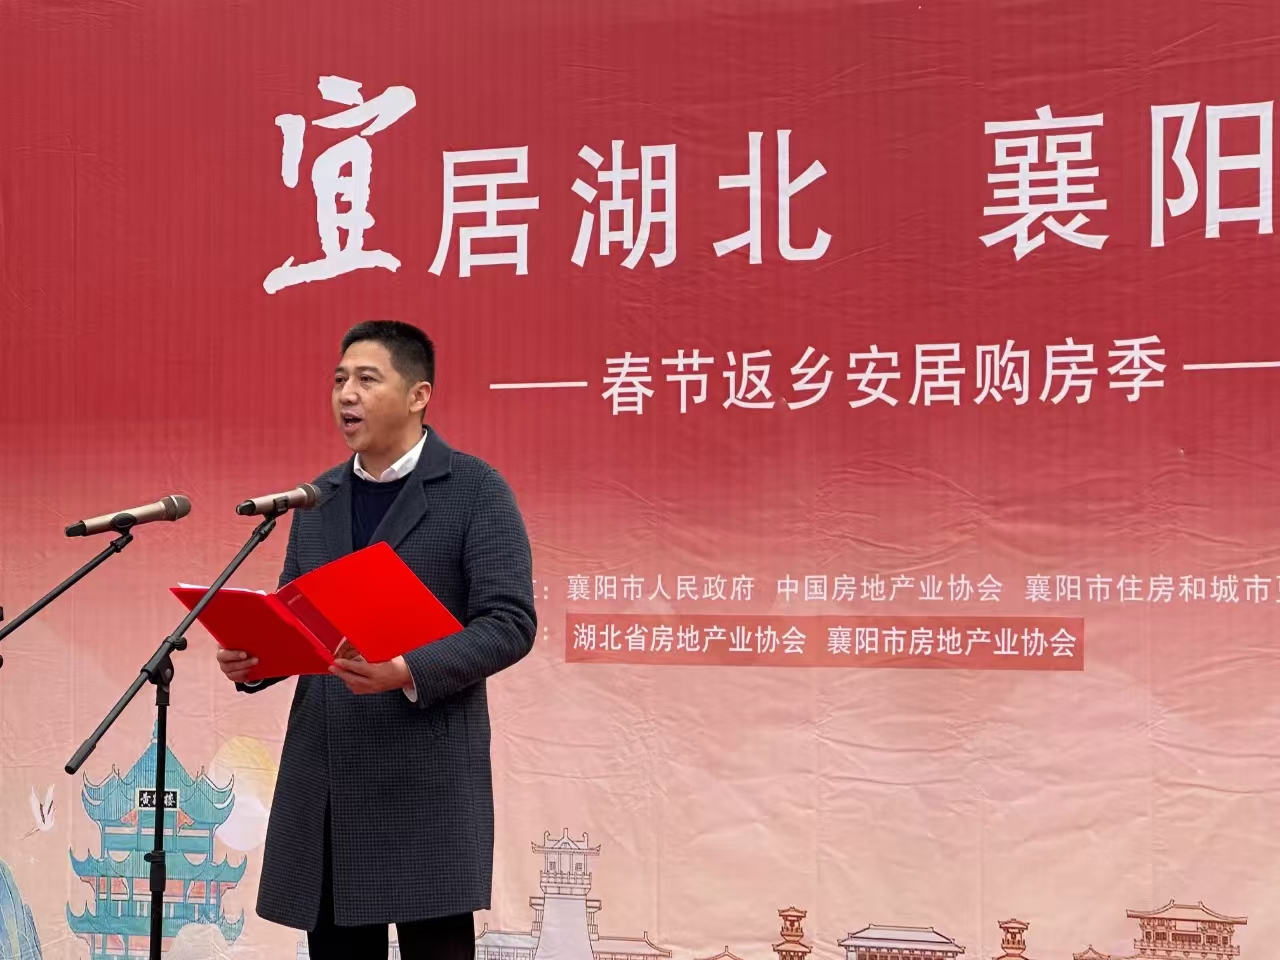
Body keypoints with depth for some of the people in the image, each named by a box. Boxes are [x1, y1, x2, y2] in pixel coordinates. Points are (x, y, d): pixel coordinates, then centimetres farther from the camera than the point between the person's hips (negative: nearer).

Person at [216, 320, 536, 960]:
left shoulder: (476, 490, -3)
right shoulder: (317, 499, 16)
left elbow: (510, 623, -9)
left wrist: (411, 672, -23)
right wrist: (252, 660, -2)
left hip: (427, 776, -5)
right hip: (324, 773, 5)